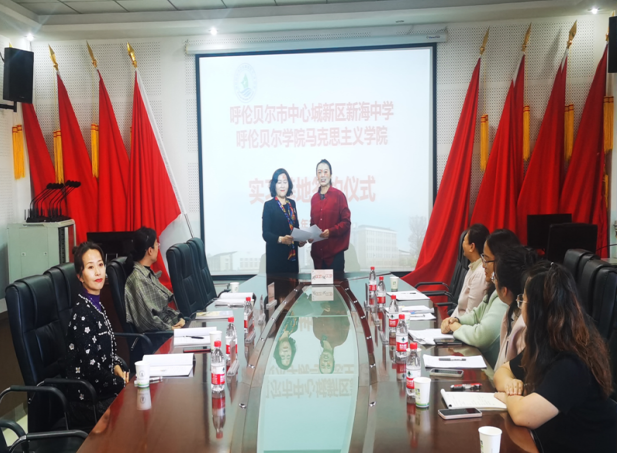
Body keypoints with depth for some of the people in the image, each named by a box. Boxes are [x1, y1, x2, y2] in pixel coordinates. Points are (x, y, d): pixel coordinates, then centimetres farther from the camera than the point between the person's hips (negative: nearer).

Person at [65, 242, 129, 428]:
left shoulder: (96, 305, 7)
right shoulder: (82, 312, -19)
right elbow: (91, 367, -21)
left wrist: (117, 367, -1)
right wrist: (124, 384, -12)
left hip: (103, 390, 8)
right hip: (89, 402, -8)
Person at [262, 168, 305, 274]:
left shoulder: (292, 203, 11)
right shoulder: (269, 205, -5)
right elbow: (265, 233, -10)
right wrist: (280, 239, -26)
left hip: (292, 254, 5)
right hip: (276, 255, -5)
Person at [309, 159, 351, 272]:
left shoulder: (339, 195, -2)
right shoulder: (314, 198, 12)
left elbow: (346, 222, -4)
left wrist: (331, 231, -17)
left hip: (335, 251, -4)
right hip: (318, 252, 4)